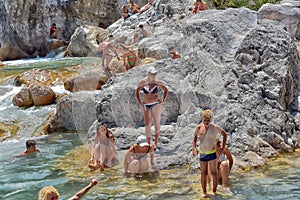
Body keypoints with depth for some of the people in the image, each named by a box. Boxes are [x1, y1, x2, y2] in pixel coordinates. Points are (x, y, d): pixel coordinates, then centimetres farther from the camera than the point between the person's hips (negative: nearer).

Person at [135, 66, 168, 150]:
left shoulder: (158, 82, -6)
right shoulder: (142, 82, -3)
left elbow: (165, 90, 11)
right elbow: (137, 91, 14)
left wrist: (163, 100, 3)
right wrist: (140, 102, 8)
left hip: (156, 104, -2)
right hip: (146, 105, 2)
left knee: (157, 123, -5)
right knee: (147, 124, 3)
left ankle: (155, 143, 1)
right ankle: (149, 144, 11)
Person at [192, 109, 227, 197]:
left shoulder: (214, 128, -10)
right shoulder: (199, 128, -2)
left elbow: (225, 134, 3)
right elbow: (195, 136, 16)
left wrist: (222, 147, -1)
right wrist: (194, 148, 5)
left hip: (212, 153, -2)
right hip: (202, 154, 3)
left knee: (213, 173, 3)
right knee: (203, 174, 8)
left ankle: (214, 192, 12)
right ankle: (204, 192, 17)